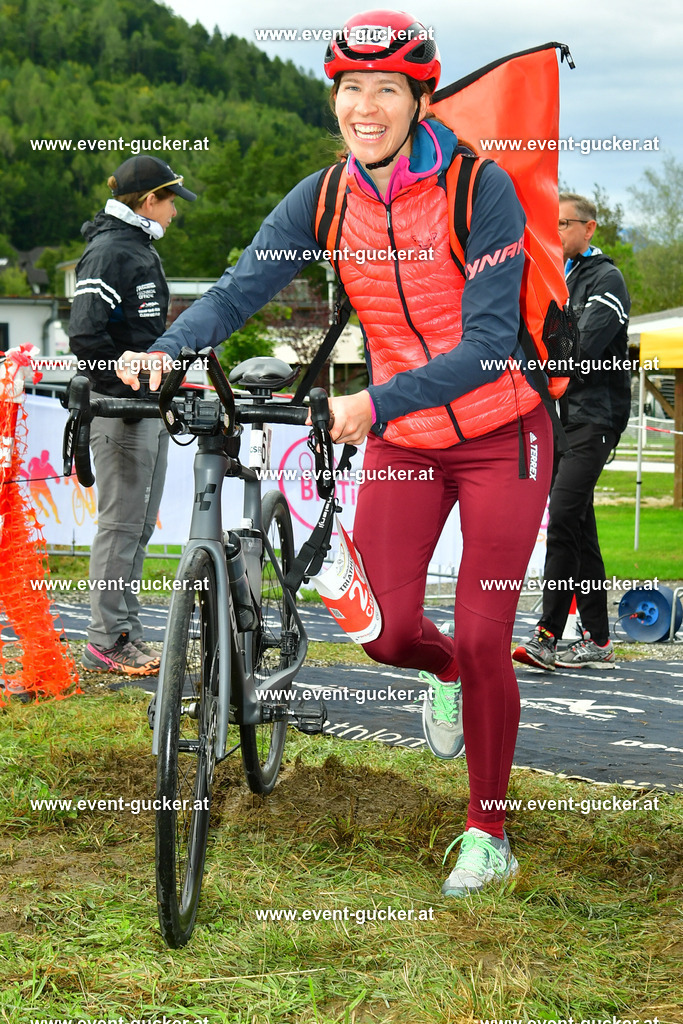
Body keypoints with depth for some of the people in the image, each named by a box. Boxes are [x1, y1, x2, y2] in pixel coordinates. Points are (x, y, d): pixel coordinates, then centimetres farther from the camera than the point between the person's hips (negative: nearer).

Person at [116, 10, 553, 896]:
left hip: (499, 435, -3)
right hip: (402, 445, 4)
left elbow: (487, 343, -26)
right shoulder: (324, 201, -5)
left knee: (484, 641, -5)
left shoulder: (481, 190, -19)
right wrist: (165, 350, -34)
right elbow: (240, 288, -14)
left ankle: (488, 833, 16)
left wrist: (374, 403, -38)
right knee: (385, 633, -5)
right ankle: (445, 671, 34)